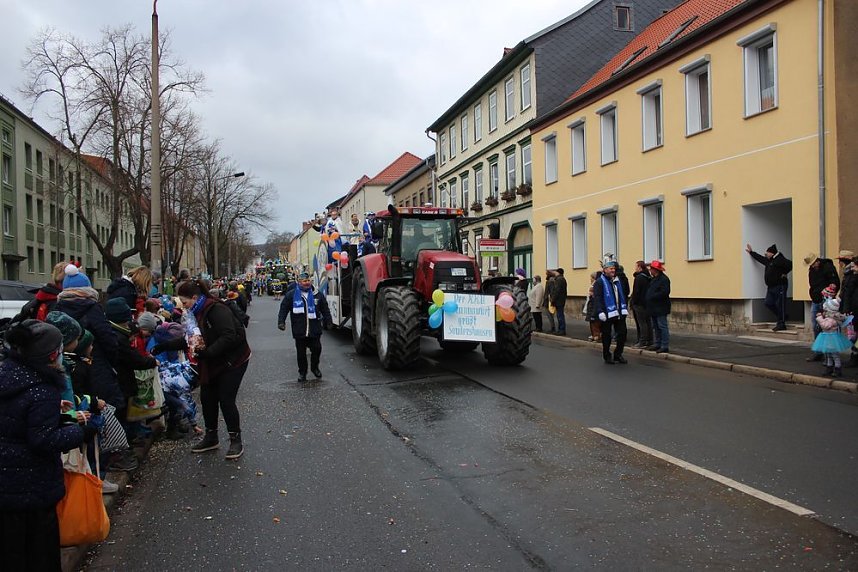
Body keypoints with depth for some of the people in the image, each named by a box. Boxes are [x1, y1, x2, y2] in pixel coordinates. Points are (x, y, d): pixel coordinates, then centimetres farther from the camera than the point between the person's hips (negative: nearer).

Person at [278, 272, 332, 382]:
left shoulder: (317, 295, 7)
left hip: (315, 330, 1)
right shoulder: (291, 295, 2)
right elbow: (283, 309, 5)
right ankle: (302, 372, 21)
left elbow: (325, 310, 14)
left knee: (317, 349, 4)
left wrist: (329, 322, 11)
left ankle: (315, 368, 28)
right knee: (301, 353, 5)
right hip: (299, 331, -1)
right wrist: (281, 322, -4)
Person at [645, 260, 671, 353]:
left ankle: (665, 346, -5)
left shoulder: (664, 279, -14)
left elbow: (664, 292, -23)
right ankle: (657, 344, 23)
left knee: (662, 327, -7)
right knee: (656, 327, 15)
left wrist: (652, 297, -19)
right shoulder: (654, 279, 17)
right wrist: (648, 298, 7)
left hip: (660, 308, -10)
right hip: (654, 308, 10)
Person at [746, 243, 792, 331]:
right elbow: (759, 258, 32)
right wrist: (751, 252, 37)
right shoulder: (768, 260, 16)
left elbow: (790, 264, -26)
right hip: (771, 287, 10)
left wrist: (784, 273, -17)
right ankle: (780, 318, 23)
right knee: (769, 303, 8)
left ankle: (781, 324, 1)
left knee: (780, 305, -4)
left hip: (779, 286, -10)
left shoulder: (780, 260, -14)